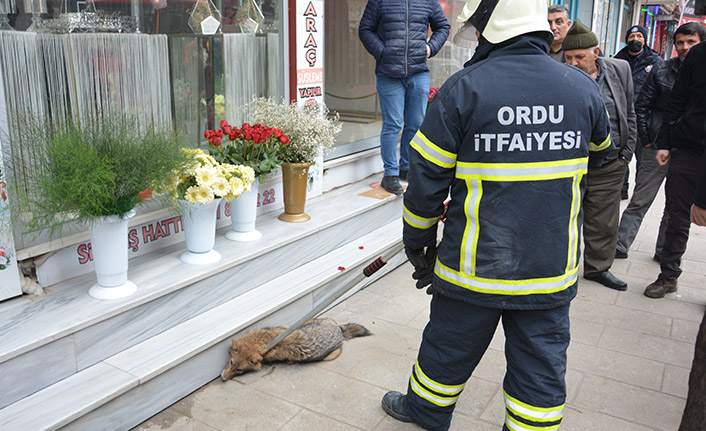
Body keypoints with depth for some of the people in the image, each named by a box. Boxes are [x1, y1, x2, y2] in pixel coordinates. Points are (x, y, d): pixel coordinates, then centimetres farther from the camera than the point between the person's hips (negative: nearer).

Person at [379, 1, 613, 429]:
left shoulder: (464, 88, -14)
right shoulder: (582, 88, -2)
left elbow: (426, 179, -10)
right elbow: (602, 143, 20)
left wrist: (417, 243, 4)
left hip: (475, 267, -2)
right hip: (554, 267, 3)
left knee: (449, 348, 20)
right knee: (541, 363, 16)